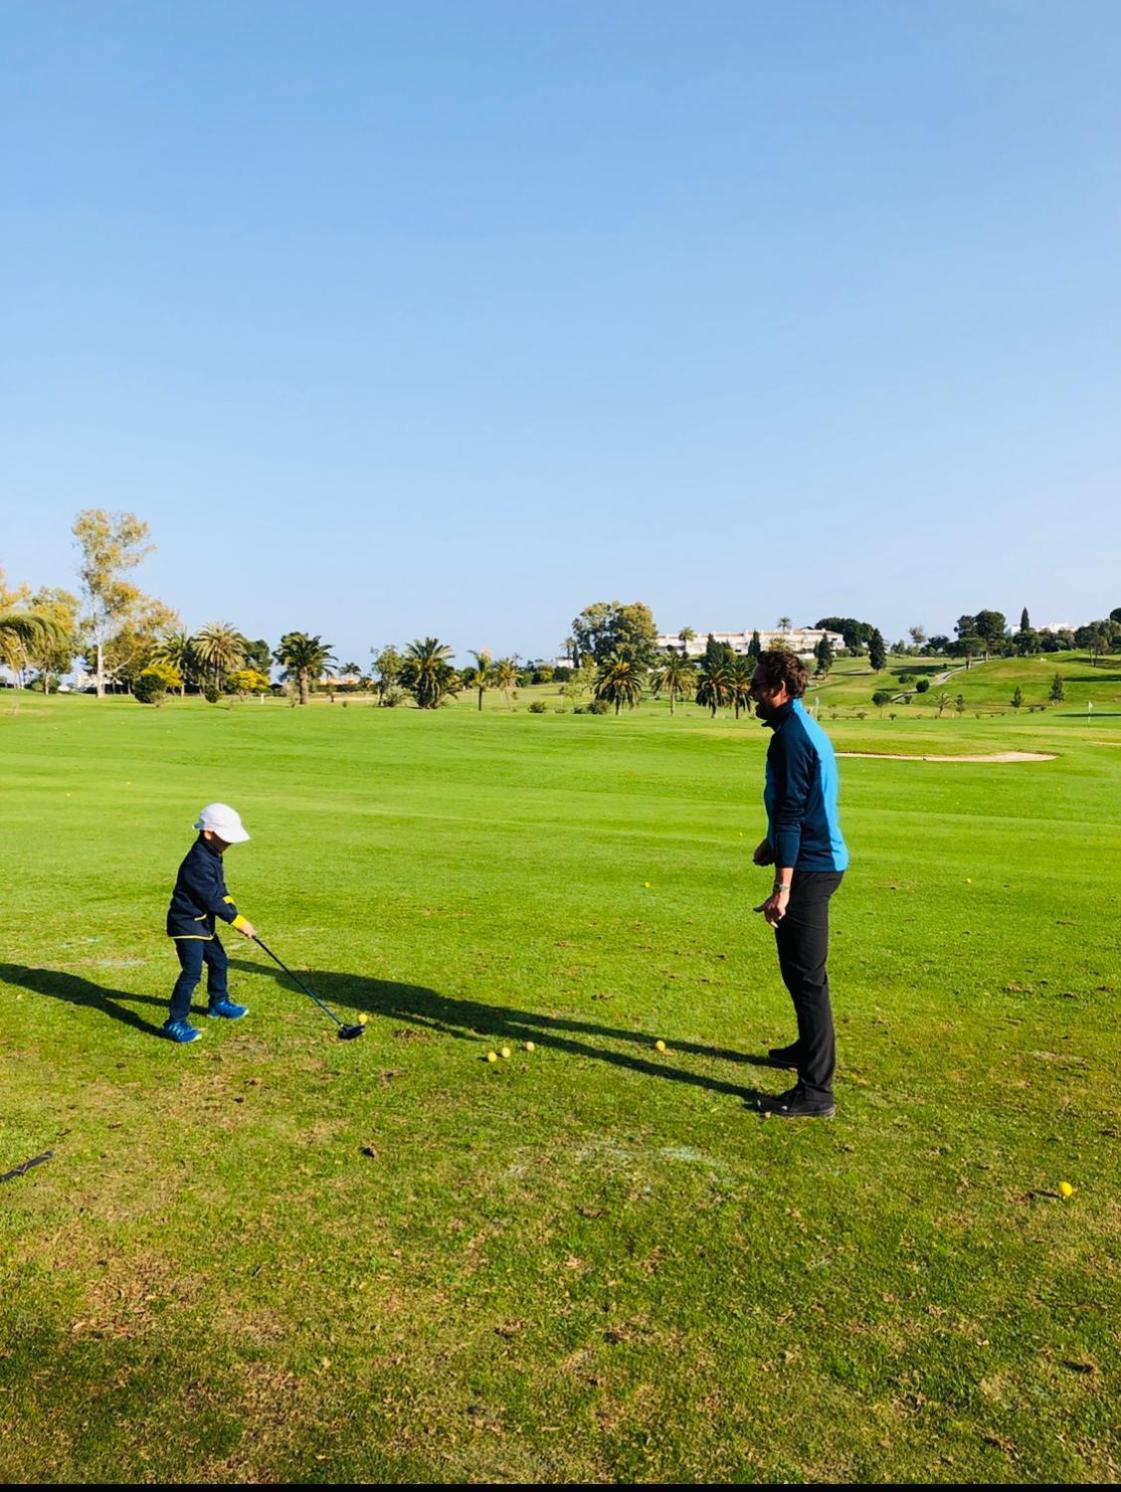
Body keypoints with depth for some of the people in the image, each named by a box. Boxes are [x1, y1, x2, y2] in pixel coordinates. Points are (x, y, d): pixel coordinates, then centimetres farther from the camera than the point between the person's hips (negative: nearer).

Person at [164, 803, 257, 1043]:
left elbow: (220, 891, 10)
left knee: (219, 961, 21)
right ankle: (175, 1022, -5)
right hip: (186, 923, -10)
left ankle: (219, 1002, 42)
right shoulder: (198, 862, -25)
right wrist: (238, 921, -18)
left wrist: (235, 916, -4)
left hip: (203, 922, 10)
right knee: (192, 972, -14)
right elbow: (212, 899, -24)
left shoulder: (211, 856, 7)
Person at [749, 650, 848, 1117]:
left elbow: (791, 813, -23)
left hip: (809, 867, -11)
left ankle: (815, 1091, -1)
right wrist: (773, 843, 27)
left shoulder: (792, 736, -18)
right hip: (821, 859, 11)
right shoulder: (805, 727, 14)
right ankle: (810, 1048, 42)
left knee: (805, 974, -6)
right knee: (803, 969, 24)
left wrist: (783, 887, -25)